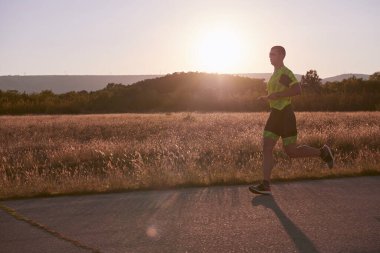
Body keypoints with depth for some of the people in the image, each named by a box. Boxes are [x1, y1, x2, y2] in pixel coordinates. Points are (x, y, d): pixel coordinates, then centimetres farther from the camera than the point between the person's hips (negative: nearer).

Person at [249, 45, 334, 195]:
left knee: (291, 152, -3)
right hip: (275, 115, 9)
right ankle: (265, 185, -4)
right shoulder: (275, 74, 19)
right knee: (266, 149, -3)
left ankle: (322, 153, 19)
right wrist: (267, 98, 17)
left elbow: (297, 90, -25)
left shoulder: (285, 73, -11)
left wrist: (276, 95, -23)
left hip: (285, 115, -9)